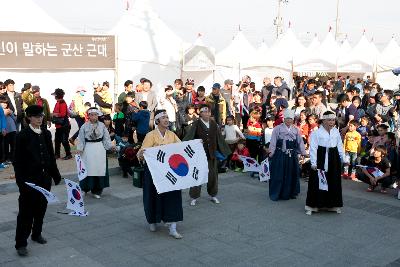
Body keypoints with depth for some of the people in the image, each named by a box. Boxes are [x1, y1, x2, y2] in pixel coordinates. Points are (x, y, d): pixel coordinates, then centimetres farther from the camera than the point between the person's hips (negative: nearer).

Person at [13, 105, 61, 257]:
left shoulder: (46, 134, 7)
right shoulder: (23, 136, -8)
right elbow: (18, 160, -9)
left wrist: (56, 176, 12)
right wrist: (21, 180, -15)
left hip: (45, 177, 5)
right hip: (29, 178, -5)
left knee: (41, 207, 14)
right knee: (26, 210, -1)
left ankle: (37, 234, 32)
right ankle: (21, 243, 6)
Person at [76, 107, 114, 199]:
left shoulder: (102, 125, 3)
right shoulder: (85, 126, 0)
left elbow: (106, 137, 7)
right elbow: (81, 139, 3)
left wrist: (110, 146, 0)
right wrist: (79, 149, -2)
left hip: (100, 149, 1)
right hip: (88, 149, -1)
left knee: (100, 169, 2)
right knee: (88, 169, 0)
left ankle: (97, 191, 10)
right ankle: (85, 188, 15)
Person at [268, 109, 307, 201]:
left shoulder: (296, 130, 9)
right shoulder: (278, 128, -1)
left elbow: (300, 142, 10)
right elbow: (273, 141, -5)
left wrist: (303, 152, 5)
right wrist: (271, 151, -14)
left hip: (292, 155, 4)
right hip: (280, 154, -4)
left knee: (292, 174, 8)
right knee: (278, 174, -1)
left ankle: (290, 193, 23)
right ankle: (275, 194, 9)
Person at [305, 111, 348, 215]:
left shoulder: (336, 132, 9)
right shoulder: (316, 132, -8)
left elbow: (340, 146, 13)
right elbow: (313, 148, -11)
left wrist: (343, 159, 9)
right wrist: (313, 163, -17)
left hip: (333, 159, 5)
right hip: (320, 159, -5)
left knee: (334, 182, 12)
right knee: (317, 182, -2)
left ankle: (333, 205, 26)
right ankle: (312, 206, 7)